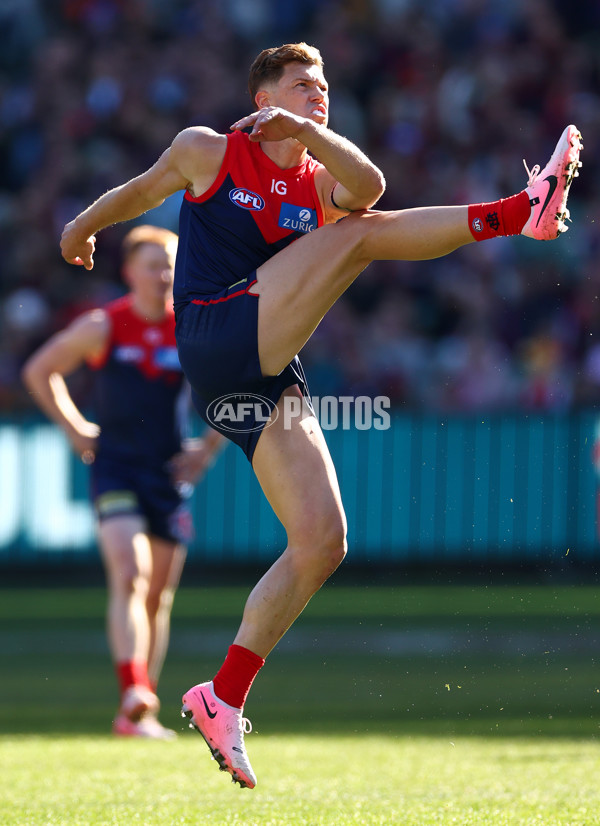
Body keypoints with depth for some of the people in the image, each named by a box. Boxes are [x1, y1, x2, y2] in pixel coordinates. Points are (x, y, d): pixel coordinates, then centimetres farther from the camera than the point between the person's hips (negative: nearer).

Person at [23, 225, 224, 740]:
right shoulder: (103, 327, -5)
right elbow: (39, 371, 9)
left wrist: (207, 450, 6)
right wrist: (75, 428, 5)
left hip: (169, 471, 3)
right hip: (115, 467, -3)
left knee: (159, 597, 7)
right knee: (129, 576, -22)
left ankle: (140, 713, 18)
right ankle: (134, 697, -34)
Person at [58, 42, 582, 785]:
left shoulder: (321, 183, 16)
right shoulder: (206, 152, 8)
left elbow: (368, 187, -9)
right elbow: (140, 191, 28)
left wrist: (308, 133, -25)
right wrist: (83, 228, 43)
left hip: (267, 377, 6)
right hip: (214, 338, -6)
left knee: (321, 543, -3)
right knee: (359, 234, -17)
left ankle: (223, 699, 3)